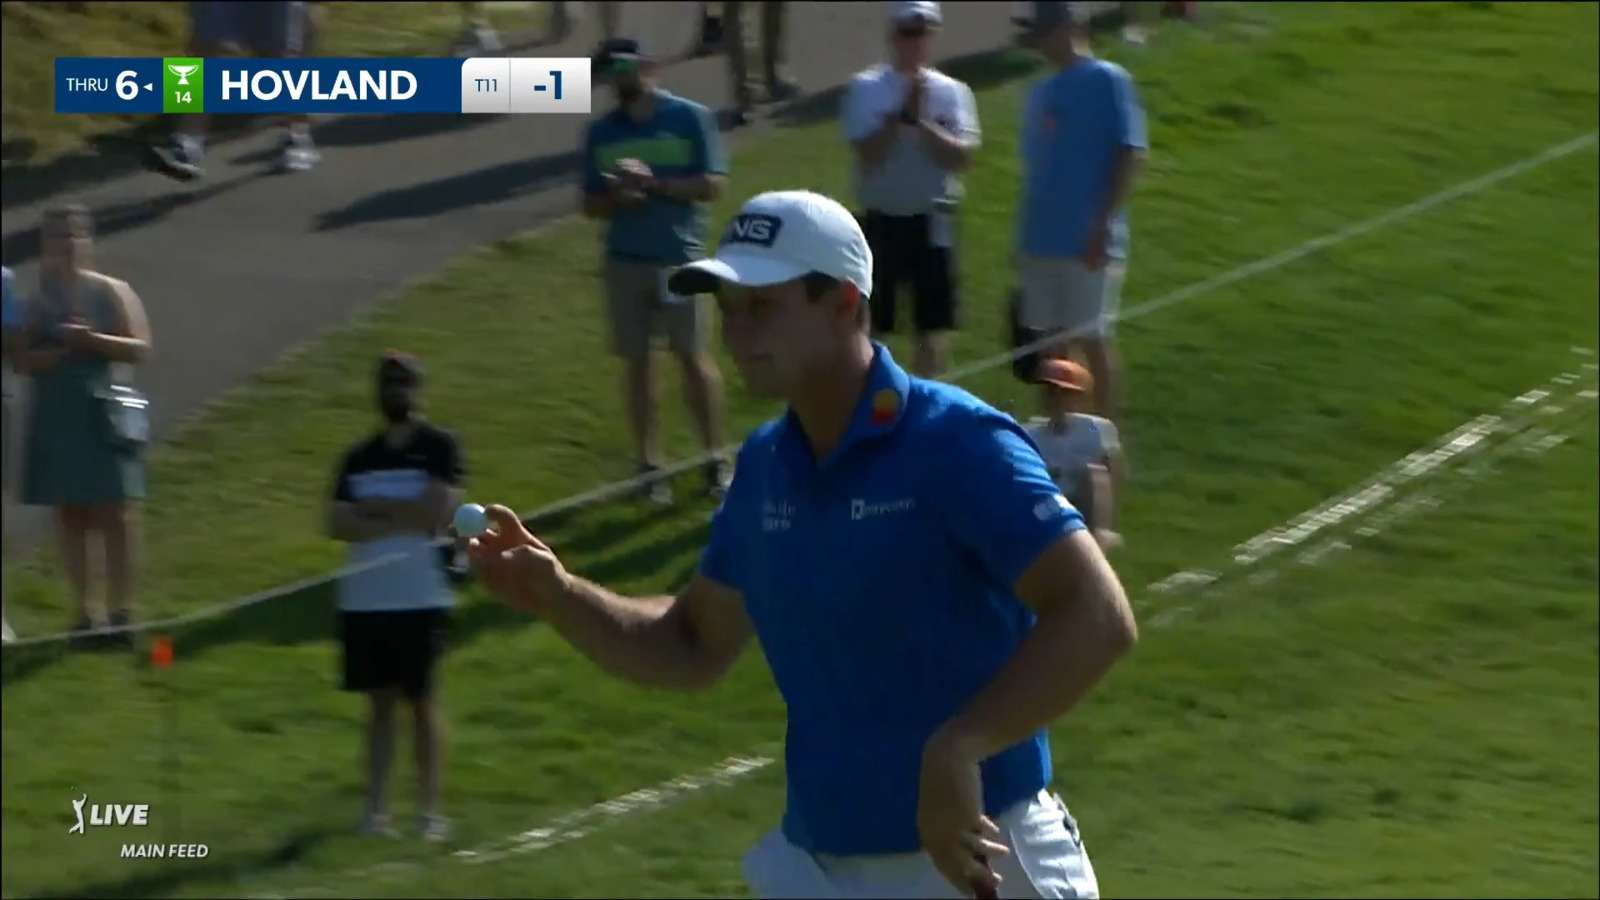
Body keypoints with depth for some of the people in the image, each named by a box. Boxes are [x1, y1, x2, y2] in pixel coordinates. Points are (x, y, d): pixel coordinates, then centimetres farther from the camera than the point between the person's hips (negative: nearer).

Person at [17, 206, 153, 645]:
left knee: (116, 514, -7)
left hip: (103, 418, -3)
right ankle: (83, 612, 9)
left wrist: (93, 341, -17)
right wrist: (60, 350, -13)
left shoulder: (111, 293, 2)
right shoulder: (41, 300, 9)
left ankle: (121, 609, -4)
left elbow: (139, 348, -3)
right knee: (69, 515, 4)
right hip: (56, 420, 3)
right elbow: (24, 361, 5)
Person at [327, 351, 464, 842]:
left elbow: (435, 512, -14)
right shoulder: (360, 457, 11)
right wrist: (399, 520, -13)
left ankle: (430, 810, 5)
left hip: (420, 597, -4)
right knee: (380, 699, 8)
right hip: (364, 597, 4)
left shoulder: (439, 448, -1)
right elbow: (338, 524, 0)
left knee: (423, 699, 0)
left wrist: (374, 507, -6)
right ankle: (374, 807, 11)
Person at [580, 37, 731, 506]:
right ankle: (649, 466, 8)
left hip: (680, 256, -3)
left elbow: (711, 185, -8)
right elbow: (592, 205, 8)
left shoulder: (689, 119, -3)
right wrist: (619, 199, -14)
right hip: (625, 261, 3)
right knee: (637, 361, 4)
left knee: (693, 355, -3)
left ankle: (715, 458, 4)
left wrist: (654, 184, -18)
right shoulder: (601, 132, 6)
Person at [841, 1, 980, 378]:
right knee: (869, 324, 2)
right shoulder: (867, 88, -1)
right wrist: (901, 115, -19)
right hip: (881, 219, -1)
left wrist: (920, 121, -17)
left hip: (931, 220, 1)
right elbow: (867, 154, -11)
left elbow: (962, 156, -9)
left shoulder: (951, 92, 2)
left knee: (932, 326, 4)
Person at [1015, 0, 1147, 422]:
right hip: (1041, 240, 7)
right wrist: (1025, 234, 16)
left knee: (1092, 340, -5)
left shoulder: (1108, 81, -6)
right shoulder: (1042, 93, 15)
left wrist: (1102, 226, -17)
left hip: (1088, 243, -7)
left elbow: (1130, 155, -11)